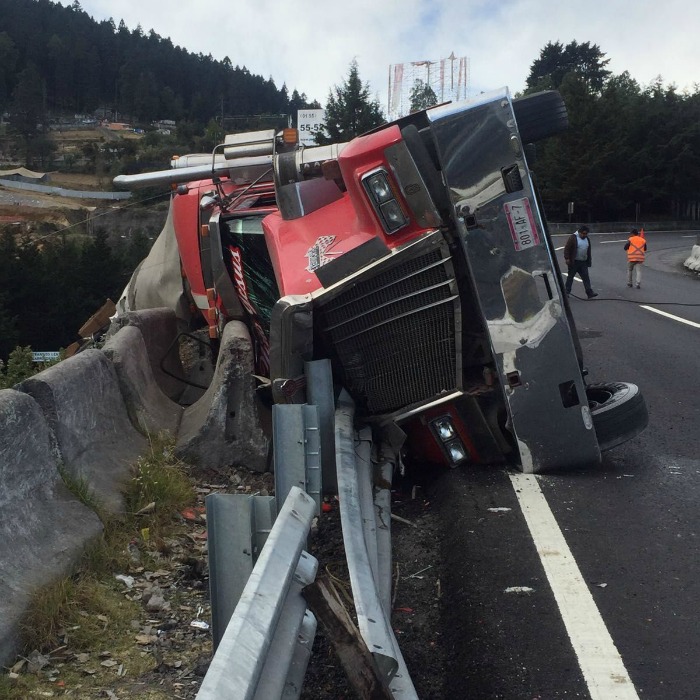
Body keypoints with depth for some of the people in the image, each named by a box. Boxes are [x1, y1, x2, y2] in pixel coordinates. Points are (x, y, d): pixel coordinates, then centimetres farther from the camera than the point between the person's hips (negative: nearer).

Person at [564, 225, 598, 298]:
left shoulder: (586, 238, 11)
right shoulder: (573, 238, -10)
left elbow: (588, 250, 21)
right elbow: (567, 248, -12)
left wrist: (589, 260, 21)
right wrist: (567, 258, -17)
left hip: (583, 262, 5)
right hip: (574, 262, -5)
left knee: (586, 277, -1)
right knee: (570, 276, 5)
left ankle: (589, 292, -6)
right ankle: (567, 292, 15)